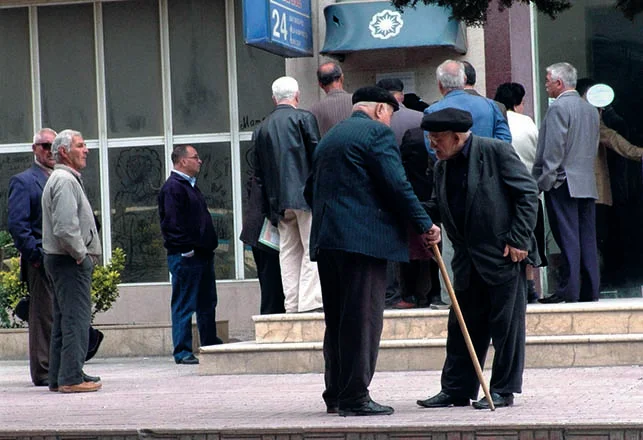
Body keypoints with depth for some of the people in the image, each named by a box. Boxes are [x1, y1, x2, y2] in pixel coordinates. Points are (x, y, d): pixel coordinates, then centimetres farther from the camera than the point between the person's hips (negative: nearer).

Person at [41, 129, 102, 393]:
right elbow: (65, 227, -25)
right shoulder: (65, 181, -15)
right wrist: (81, 254, -15)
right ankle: (71, 378, -10)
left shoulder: (64, 179, 20)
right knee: (76, 319, -10)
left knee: (63, 320, 13)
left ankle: (58, 377, 17)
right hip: (71, 262, -11)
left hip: (60, 260, 11)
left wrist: (83, 253, 16)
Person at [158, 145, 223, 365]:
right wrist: (187, 250, -20)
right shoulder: (173, 187, -13)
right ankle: (182, 352, -2)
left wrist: (210, 245, 19)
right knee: (184, 305, -5)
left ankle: (211, 345, 25)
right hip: (186, 256, -10)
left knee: (207, 303, 16)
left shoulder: (190, 185, 19)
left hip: (202, 255, 10)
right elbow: (172, 223, -20)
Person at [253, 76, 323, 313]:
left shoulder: (261, 128, 13)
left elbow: (258, 172, 14)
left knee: (289, 251, 9)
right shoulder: (304, 118, -2)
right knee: (312, 248, -4)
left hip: (279, 201, 5)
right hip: (305, 194, -5)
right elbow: (317, 155, -8)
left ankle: (292, 305, 7)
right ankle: (310, 302, -10)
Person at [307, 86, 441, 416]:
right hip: (364, 237, -8)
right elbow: (396, 186, -12)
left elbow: (311, 189, 25)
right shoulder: (377, 132, -4)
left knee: (337, 320, 13)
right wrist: (425, 225, -6)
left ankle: (335, 395, 16)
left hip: (326, 239, 8)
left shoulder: (329, 138, 22)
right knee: (362, 319, -6)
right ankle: (355, 398, -7)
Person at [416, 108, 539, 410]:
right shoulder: (442, 167, 10)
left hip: (504, 254, -7)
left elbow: (527, 193, -10)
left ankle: (503, 390, 9)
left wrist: (518, 239, -14)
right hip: (468, 261, 7)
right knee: (462, 325, 10)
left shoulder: (496, 152, -10)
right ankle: (456, 389, 17)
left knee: (506, 323, 1)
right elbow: (437, 208, 16)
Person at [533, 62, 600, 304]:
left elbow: (553, 148, -14)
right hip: (588, 182, 8)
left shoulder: (558, 108, -10)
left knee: (568, 239, -8)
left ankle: (568, 291, -9)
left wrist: (545, 179, -11)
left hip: (563, 183, -8)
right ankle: (590, 290, 8)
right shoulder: (591, 109, 15)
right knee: (587, 237, 7)